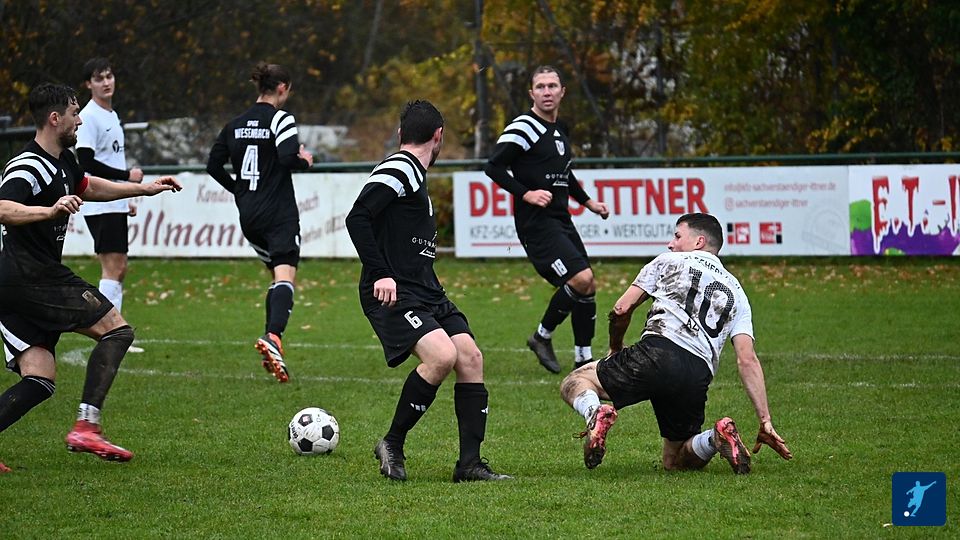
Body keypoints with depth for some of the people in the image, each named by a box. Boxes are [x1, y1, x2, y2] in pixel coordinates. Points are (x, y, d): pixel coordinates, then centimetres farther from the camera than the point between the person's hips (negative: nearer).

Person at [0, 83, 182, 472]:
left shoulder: (62, 162, 17)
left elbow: (87, 187, 39)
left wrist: (143, 189, 40)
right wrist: (52, 210, -46)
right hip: (34, 277, -10)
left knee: (38, 384, 2)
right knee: (116, 329, -7)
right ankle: (86, 427, -14)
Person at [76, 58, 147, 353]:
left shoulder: (112, 115, 18)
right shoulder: (89, 117, -12)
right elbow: (87, 163, -19)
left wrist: (126, 200, 20)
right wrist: (127, 175, -15)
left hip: (115, 204, 9)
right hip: (99, 204, -9)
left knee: (120, 267, 9)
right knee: (112, 268, -12)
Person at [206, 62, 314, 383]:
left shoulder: (236, 124, 11)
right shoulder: (280, 119, -8)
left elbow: (213, 166, 12)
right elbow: (288, 158, -23)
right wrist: (305, 161, -2)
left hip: (248, 217, 7)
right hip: (279, 215, -7)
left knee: (277, 275, 20)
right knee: (285, 277, -15)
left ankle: (271, 349, 11)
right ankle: (273, 336, -41)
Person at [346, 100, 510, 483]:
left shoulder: (413, 175, 22)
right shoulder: (397, 171, -9)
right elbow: (357, 219, -19)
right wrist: (380, 274, -23)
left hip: (425, 292, 10)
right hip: (392, 293, -10)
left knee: (470, 358, -1)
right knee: (442, 355, -25)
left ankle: (470, 463, 0)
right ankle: (392, 445, -9)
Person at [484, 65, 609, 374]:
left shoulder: (559, 130, 16)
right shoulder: (524, 127, -11)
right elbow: (493, 168, -16)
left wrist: (588, 202, 31)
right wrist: (526, 194, -22)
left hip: (561, 220, 9)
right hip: (536, 223, -9)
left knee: (587, 288, 7)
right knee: (581, 279, -19)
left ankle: (584, 360, 16)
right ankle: (543, 336, 2)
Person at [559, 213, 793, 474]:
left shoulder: (668, 262, 18)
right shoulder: (735, 291, 26)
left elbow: (621, 310, 12)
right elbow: (747, 360, 13)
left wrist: (615, 349, 33)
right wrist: (765, 421, 10)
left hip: (655, 354, -4)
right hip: (698, 378, 4)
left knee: (574, 383, 15)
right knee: (675, 462, 21)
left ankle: (595, 414, -20)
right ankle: (718, 437, -11)